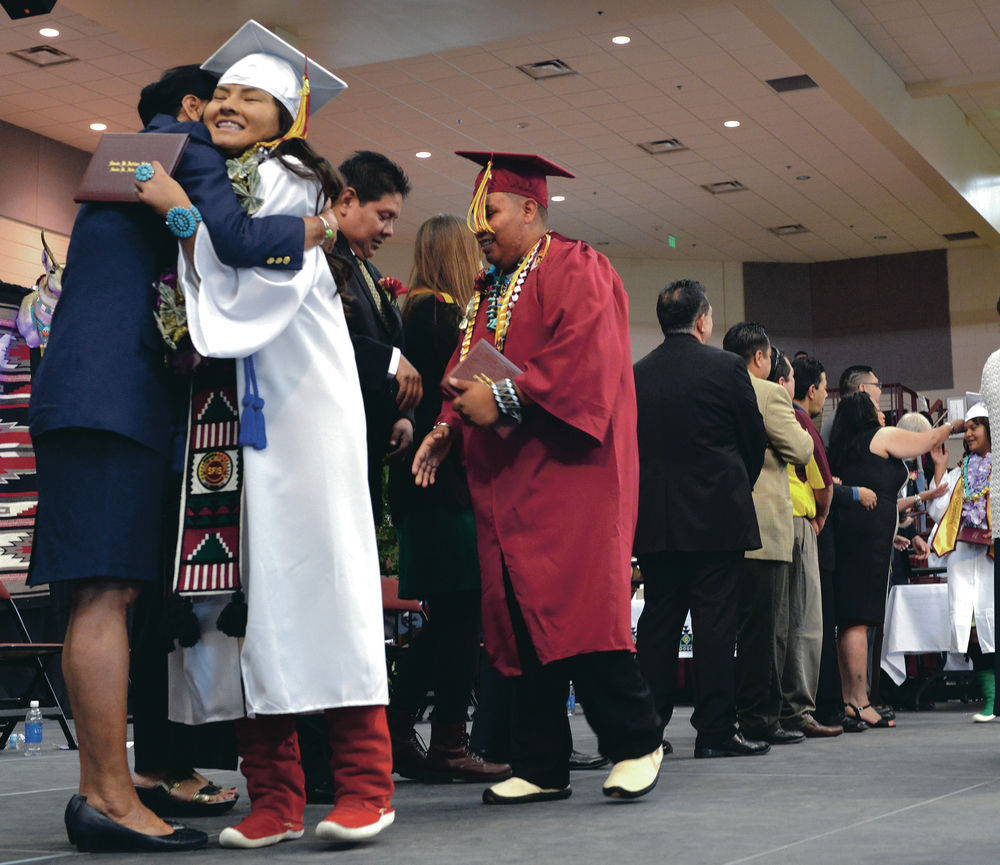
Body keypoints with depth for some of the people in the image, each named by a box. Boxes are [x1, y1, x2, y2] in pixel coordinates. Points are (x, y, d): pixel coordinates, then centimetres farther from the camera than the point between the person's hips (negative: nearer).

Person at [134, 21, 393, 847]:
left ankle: (365, 784, -7)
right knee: (246, 580, -1)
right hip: (221, 411, 6)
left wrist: (182, 213, -9)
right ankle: (274, 794, 0)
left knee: (312, 568, -10)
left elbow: (252, 289, -12)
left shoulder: (285, 181, 2)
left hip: (293, 403, -6)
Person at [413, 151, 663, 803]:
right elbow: (470, 370, 24)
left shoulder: (575, 270, -2)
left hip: (565, 473, -8)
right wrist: (450, 425, 6)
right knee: (519, 617, 5)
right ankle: (541, 767, 11)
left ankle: (635, 743, -2)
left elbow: (585, 356, -17)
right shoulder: (490, 289, 23)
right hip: (505, 480, 8)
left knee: (575, 606, -15)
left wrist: (505, 399, -20)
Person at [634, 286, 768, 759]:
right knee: (715, 622, 0)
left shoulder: (636, 375, 4)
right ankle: (716, 730, 2)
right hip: (717, 516, -4)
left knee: (658, 620, 10)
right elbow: (755, 439, 2)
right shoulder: (726, 367, -5)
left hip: (655, 521, 4)